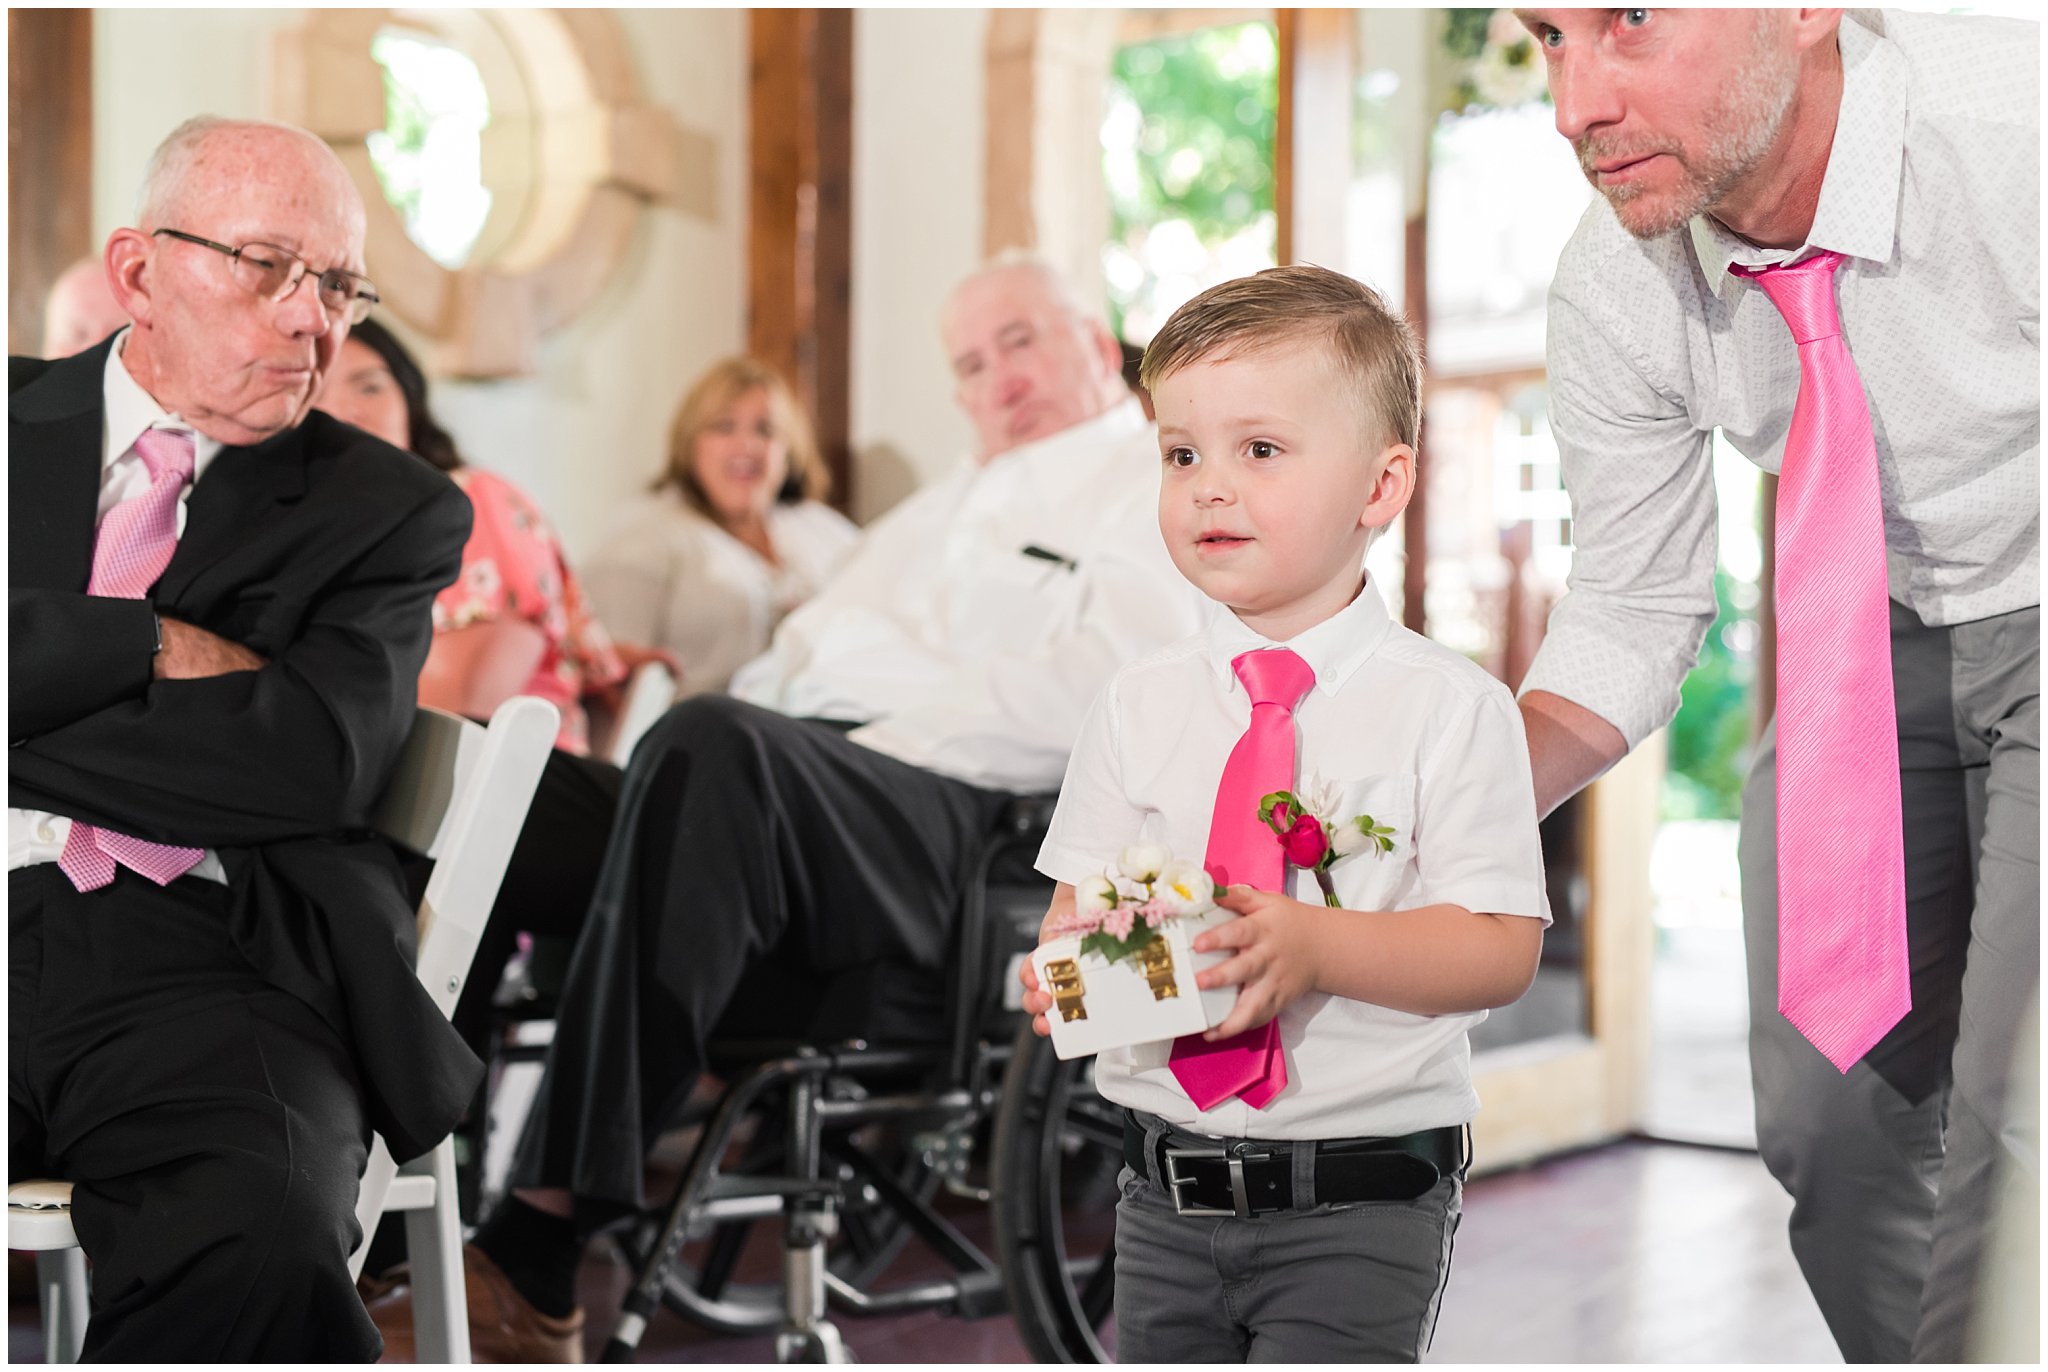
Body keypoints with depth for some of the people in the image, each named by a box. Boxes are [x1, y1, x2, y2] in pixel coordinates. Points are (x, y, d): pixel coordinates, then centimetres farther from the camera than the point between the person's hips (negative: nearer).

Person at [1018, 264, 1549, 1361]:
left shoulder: (1449, 707, -7)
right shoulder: (1137, 704, 5)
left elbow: (1502, 950, -11)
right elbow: (1079, 898, 5)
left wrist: (1318, 946, -24)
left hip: (1361, 1202, -4)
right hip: (1167, 1196, 4)